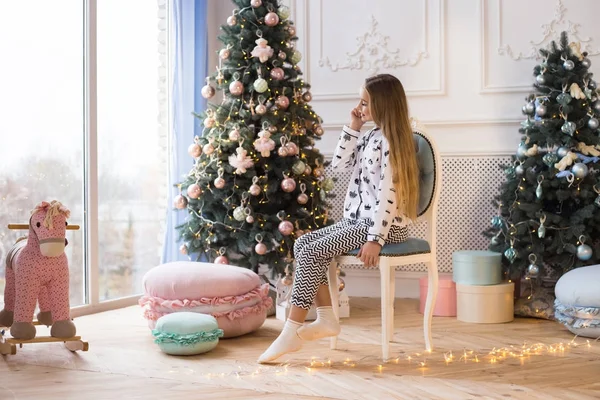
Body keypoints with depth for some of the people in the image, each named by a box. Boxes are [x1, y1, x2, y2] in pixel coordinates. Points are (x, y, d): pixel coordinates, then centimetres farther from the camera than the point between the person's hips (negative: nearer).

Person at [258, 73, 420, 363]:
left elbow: (388, 195, -21)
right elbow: (340, 163, 14)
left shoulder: (390, 141, -15)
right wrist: (353, 128, 6)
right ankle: (327, 320, 1)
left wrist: (375, 239, -24)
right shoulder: (370, 137, 14)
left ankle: (291, 333, -16)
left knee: (312, 253, -19)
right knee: (303, 243, 0)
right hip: (358, 220, 10)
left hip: (383, 225, -10)